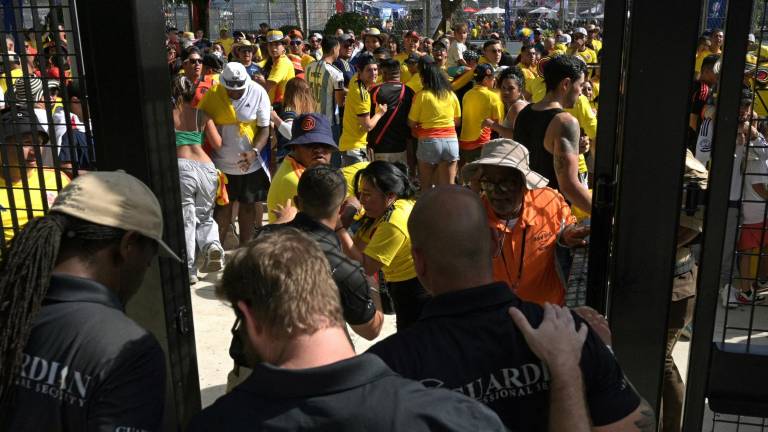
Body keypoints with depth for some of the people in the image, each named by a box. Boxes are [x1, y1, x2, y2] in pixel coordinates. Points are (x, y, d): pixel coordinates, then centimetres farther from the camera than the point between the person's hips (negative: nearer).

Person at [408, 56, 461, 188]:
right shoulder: (451, 95, 5)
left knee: (426, 187, 10)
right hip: (451, 141, 3)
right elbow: (457, 121, 11)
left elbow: (412, 123, -5)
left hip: (429, 142, -3)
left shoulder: (421, 95, -6)